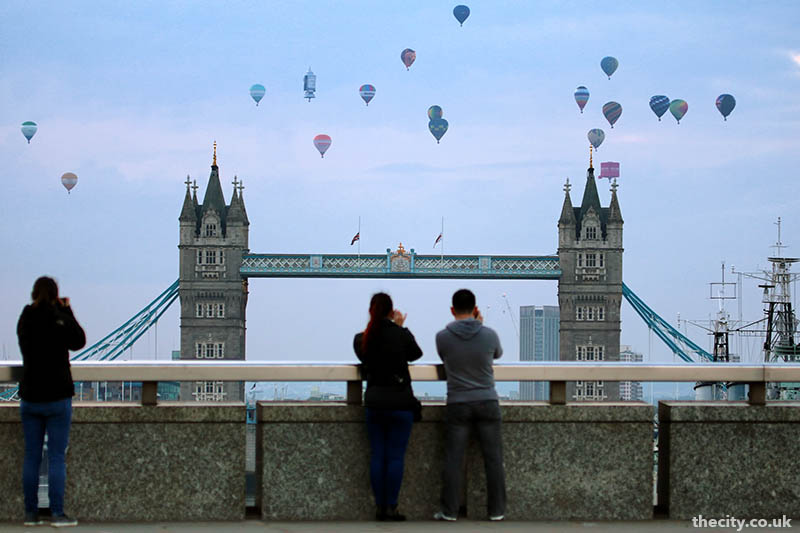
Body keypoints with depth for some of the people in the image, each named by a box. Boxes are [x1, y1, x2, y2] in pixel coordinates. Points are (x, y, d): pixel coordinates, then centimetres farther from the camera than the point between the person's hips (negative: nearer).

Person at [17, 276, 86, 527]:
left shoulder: (24, 320, 3)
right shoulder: (58, 320, -13)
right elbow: (79, 341, 1)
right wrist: (67, 312, 4)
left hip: (29, 398, 5)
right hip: (57, 398, -4)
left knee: (31, 457, 9)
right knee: (57, 457, -1)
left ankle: (31, 513, 10)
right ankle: (57, 514, -3)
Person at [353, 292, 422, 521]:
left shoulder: (361, 339, -1)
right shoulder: (402, 335, -9)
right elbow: (415, 354, 10)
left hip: (374, 401, 3)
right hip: (400, 401, -3)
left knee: (377, 455, 7)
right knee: (396, 455, 0)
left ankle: (379, 506, 7)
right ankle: (391, 507, -2)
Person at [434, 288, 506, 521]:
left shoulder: (442, 337, -8)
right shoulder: (489, 334, -7)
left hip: (458, 404, 0)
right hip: (487, 402, 0)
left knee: (453, 460, 4)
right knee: (493, 458, 6)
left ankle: (449, 511, 5)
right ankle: (497, 510, 8)